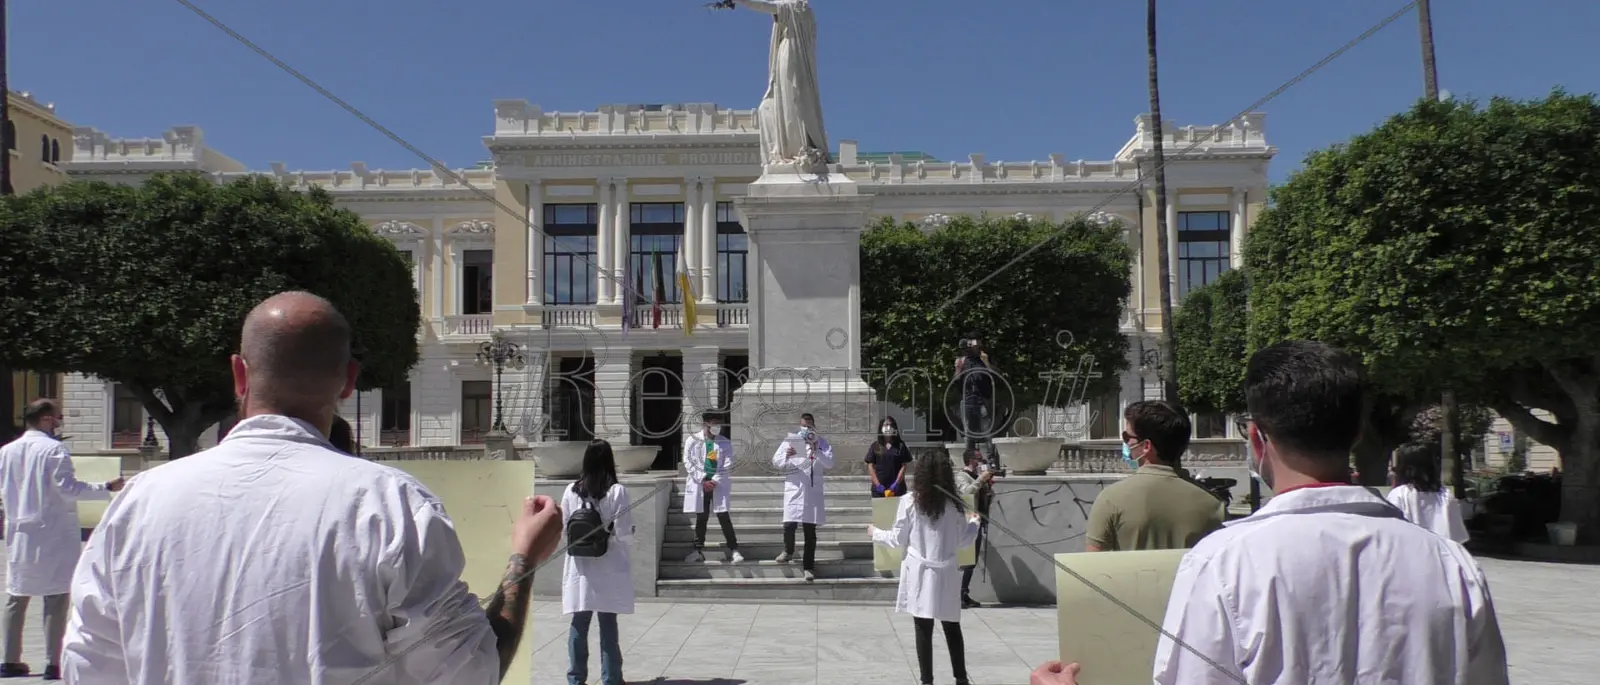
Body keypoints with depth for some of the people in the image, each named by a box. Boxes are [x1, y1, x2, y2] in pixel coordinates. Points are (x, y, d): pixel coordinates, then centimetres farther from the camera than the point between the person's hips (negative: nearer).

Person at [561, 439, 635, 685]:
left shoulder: (571, 491, -3)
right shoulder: (616, 491, -12)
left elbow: (562, 526, 3)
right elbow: (624, 533, -12)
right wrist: (629, 539, 10)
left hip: (580, 568, 3)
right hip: (609, 569, -2)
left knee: (579, 624, 10)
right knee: (608, 624, 6)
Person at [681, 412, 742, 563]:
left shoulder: (725, 443, 2)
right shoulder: (692, 441, 1)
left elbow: (728, 466, -2)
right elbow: (688, 463, -3)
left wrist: (714, 481, -12)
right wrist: (703, 481, -10)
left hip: (718, 484, 0)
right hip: (700, 484, 0)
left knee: (724, 517, -4)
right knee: (701, 518, 7)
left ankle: (734, 550, 1)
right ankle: (698, 550, 16)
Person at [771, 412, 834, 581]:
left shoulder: (822, 442, 7)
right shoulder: (790, 440, 7)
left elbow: (830, 463, -7)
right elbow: (776, 462, 2)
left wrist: (816, 452, -23)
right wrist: (786, 456, -19)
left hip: (813, 492, 0)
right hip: (794, 489, 0)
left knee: (810, 530, 2)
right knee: (789, 525, -6)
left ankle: (808, 566, 10)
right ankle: (788, 551, 26)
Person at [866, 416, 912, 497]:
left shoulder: (901, 446, 6)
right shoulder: (875, 446, 7)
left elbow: (904, 466, 1)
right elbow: (870, 466, 3)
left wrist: (896, 484, -10)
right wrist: (878, 485, -8)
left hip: (897, 488, 0)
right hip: (879, 489, 0)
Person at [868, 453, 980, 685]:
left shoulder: (910, 502, -8)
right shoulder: (954, 504, -1)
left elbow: (899, 540, -2)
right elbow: (962, 541, 7)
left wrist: (875, 533, 17)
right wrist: (973, 522, 26)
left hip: (920, 574, -2)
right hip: (946, 574, 2)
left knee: (923, 630, 4)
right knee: (952, 628, 15)